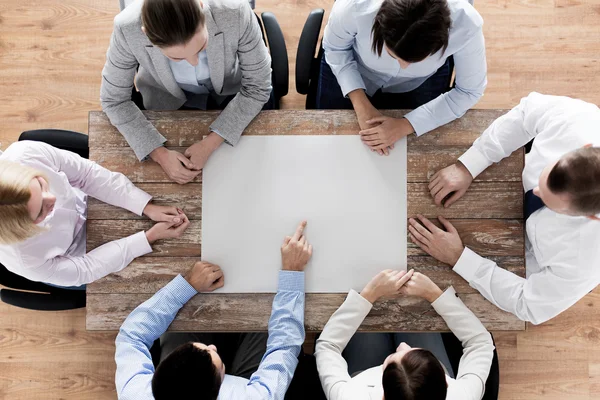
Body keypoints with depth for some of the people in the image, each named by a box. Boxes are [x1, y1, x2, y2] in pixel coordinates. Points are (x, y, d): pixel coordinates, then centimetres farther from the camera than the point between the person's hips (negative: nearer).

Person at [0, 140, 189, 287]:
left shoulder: (26, 153, -39)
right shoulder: (24, 261, -43)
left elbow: (87, 174, -22)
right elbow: (83, 270, -26)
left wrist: (147, 207, -27)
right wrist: (151, 237, -27)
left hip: (82, 206, 3)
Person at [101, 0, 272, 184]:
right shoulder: (128, 29, -34)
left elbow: (257, 86, -23)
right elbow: (114, 99, -18)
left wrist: (210, 143, -31)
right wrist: (159, 154, -30)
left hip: (232, 89, 0)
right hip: (169, 97, 0)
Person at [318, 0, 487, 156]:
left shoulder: (466, 24, -38)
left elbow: (469, 91, -21)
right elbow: (335, 48, -17)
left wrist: (406, 125, -30)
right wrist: (361, 104, -29)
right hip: (348, 69, 0)